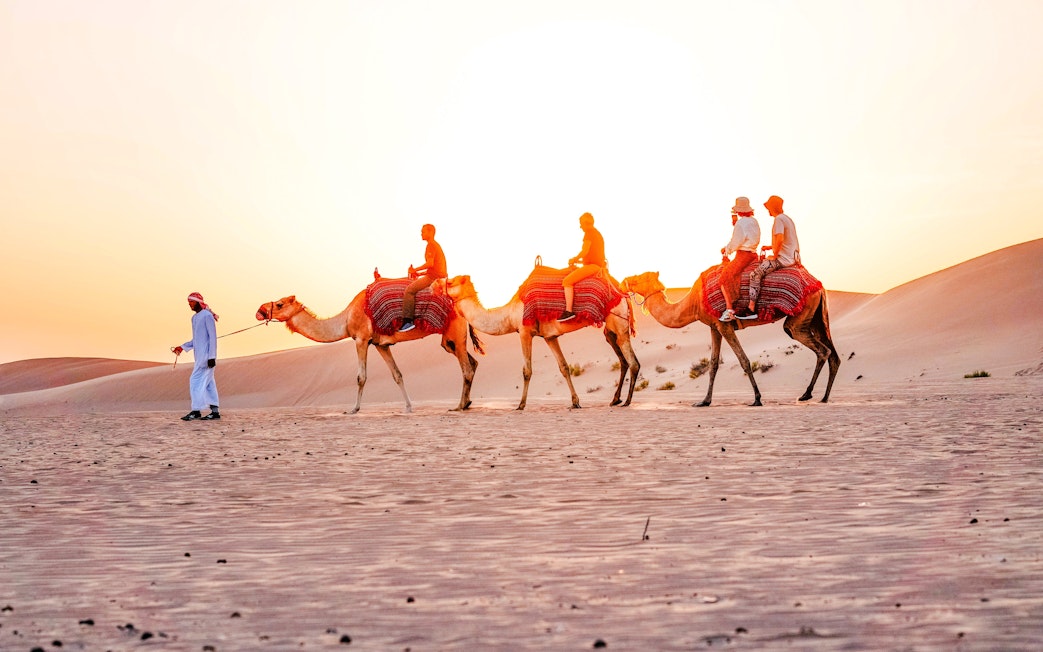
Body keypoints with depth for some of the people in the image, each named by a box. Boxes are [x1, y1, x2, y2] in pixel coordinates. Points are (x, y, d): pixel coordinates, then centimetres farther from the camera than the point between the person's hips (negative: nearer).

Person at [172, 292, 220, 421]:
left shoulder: (207, 315, -11)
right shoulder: (194, 318, 18)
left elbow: (212, 337, -15)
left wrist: (212, 356, -20)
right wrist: (182, 347, 15)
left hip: (206, 355, -9)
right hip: (199, 356, 9)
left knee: (196, 380, -12)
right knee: (208, 382, 8)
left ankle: (196, 411, -13)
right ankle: (215, 411, 9)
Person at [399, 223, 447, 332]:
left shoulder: (431, 245, -9)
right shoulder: (437, 245, 23)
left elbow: (430, 263, -21)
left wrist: (415, 270, -10)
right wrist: (419, 274, 17)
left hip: (434, 277, -11)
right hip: (442, 277, 11)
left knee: (409, 289, -14)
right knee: (413, 287, 24)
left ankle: (407, 321, -20)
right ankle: (414, 316, 20)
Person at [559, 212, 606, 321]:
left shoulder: (589, 232, -8)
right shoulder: (597, 233, 23)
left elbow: (585, 251, -17)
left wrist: (574, 259, -2)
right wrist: (578, 261, 21)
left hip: (592, 266, -11)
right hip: (599, 266, 11)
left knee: (567, 281, -18)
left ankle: (568, 311, -27)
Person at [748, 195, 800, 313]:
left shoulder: (779, 219, -16)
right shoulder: (787, 218, 16)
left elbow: (780, 239, -28)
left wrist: (775, 255, -16)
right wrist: (771, 247, 24)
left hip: (783, 259, -11)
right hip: (792, 258, 11)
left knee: (755, 275, -12)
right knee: (763, 261, 31)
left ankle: (751, 307, -17)